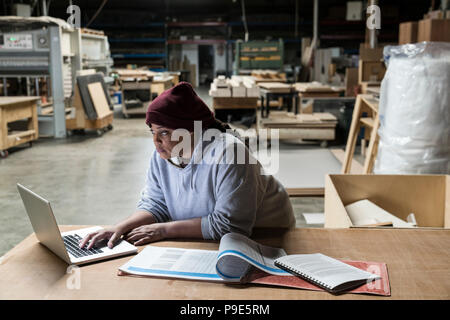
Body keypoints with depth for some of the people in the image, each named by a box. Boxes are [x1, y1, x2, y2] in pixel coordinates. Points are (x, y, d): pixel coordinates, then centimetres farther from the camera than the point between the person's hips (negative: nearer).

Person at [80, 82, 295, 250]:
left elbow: (230, 225, -28)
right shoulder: (162, 155, -5)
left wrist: (166, 230, -25)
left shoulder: (226, 152, -28)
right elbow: (155, 204, 2)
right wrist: (122, 227, -18)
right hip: (203, 246, 7)